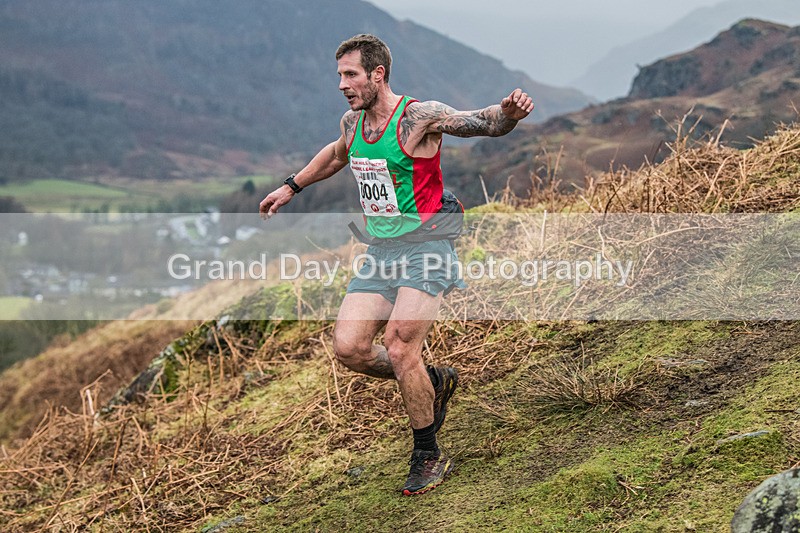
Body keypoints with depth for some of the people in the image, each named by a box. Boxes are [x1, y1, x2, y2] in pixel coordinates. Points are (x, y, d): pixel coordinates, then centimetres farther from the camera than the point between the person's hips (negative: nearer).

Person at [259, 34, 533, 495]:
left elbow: (486, 123, -13)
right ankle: (434, 381, 21)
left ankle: (429, 457, 2)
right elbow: (337, 154, 31)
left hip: (425, 247, -7)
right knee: (349, 348, -4)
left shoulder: (420, 117, -12)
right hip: (380, 250, 7)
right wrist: (291, 187, 36)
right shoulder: (352, 122, 9)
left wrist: (510, 111, -36)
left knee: (399, 348, -17)